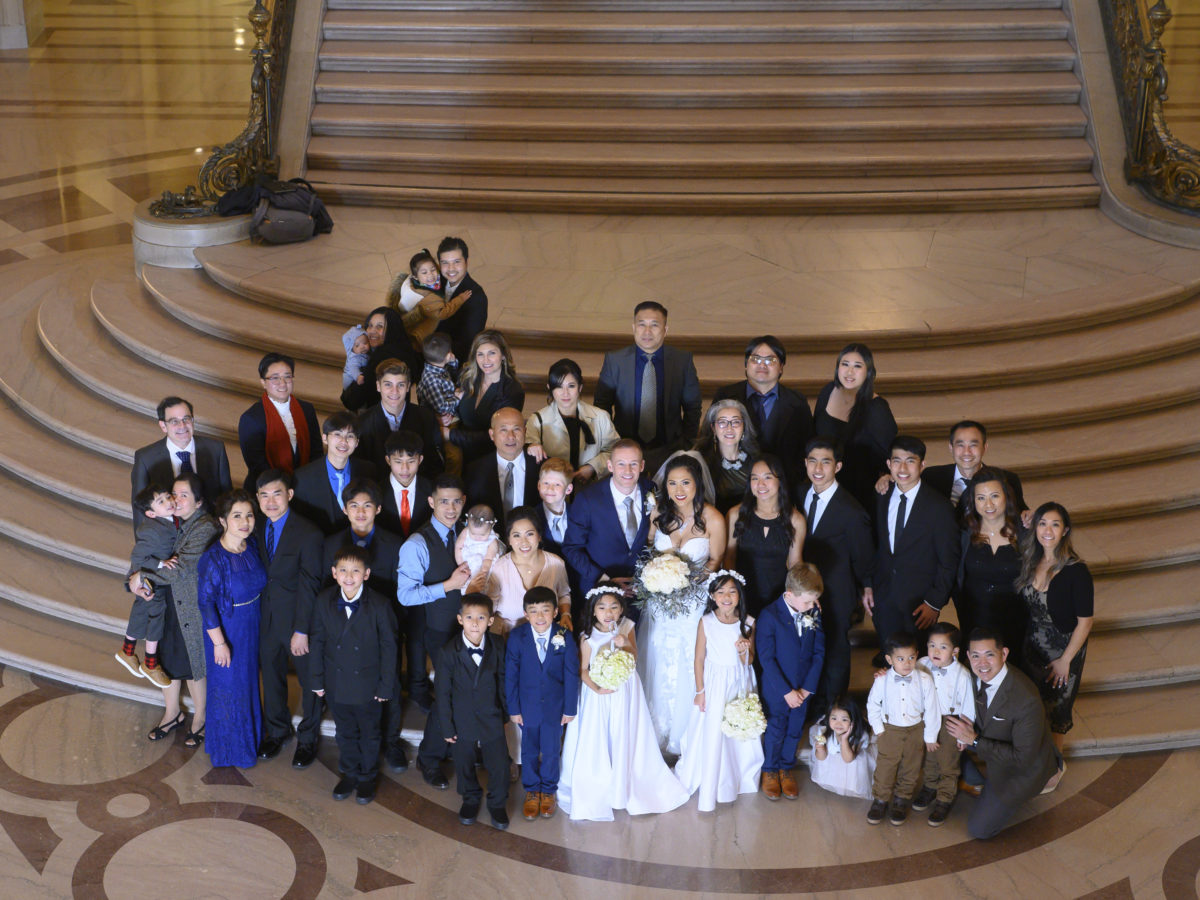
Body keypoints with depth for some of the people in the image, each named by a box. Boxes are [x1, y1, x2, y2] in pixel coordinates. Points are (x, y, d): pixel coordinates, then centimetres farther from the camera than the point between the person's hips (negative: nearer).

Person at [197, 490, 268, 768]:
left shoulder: (252, 545, -9)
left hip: (252, 628, 6)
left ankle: (249, 735, 48)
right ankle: (229, 748, 35)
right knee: (228, 686, 13)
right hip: (226, 629, -6)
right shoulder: (214, 559, -28)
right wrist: (219, 643, -18)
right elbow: (206, 602, -22)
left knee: (249, 680, 24)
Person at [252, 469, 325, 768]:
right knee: (271, 676, 21)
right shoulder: (257, 528, -3)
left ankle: (307, 738, 35)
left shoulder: (308, 534, -21)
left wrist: (302, 631, -17)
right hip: (266, 619, 5)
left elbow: (309, 586, -18)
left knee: (309, 679, 13)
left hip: (298, 620, -5)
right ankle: (277, 730, 45)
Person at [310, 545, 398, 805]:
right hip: (336, 684, 2)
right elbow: (318, 642, 0)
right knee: (345, 732, 19)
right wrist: (317, 679, 2)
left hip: (367, 685, -2)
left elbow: (388, 646, -11)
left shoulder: (380, 605, -18)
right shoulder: (324, 601, -9)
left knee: (369, 733, 16)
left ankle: (368, 777, 37)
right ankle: (349, 773, 41)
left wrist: (385, 686, -9)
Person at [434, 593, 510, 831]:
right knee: (464, 764, 18)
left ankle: (497, 804, 34)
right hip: (461, 720, -1)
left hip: (491, 718, 1)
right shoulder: (449, 652, -17)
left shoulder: (498, 646, -11)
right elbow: (443, 692, -10)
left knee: (499, 764, 8)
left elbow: (502, 680, 3)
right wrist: (447, 726, -7)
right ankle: (471, 798, 46)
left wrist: (505, 710, 9)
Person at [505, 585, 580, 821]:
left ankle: (549, 790, 39)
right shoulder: (517, 636, -16)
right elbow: (510, 675, -8)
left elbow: (571, 674, -9)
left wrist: (570, 708, -5)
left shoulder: (564, 636, -17)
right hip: (528, 705, 0)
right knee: (529, 750, 17)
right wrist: (513, 708, -6)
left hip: (555, 706, 0)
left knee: (551, 751, 15)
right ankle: (531, 791, 39)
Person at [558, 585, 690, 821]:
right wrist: (596, 688, -24)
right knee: (595, 742, 3)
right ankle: (595, 791, 22)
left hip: (625, 691, 3)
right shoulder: (588, 637, -16)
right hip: (599, 693, -3)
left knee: (624, 738, 12)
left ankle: (624, 786, 33)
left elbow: (634, 657, -5)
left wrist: (626, 644, -25)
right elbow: (583, 669, -11)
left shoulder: (626, 627, -8)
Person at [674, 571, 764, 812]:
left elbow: (749, 662, -2)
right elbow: (699, 658, -4)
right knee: (711, 735, 4)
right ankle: (709, 790, 18)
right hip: (714, 684, -1)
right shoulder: (706, 622, -11)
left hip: (740, 684, 2)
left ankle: (737, 779, 34)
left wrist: (744, 650, -24)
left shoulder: (748, 623, -7)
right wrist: (700, 691, -5)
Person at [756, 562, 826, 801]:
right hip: (776, 689, -4)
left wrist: (808, 687, -7)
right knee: (775, 732, 11)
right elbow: (766, 658, -18)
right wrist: (786, 691, -18)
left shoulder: (815, 613, -7)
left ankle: (786, 768, 39)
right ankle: (769, 770, 34)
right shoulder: (769, 616, -20)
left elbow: (819, 652, -1)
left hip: (803, 689, 4)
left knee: (795, 731, 17)